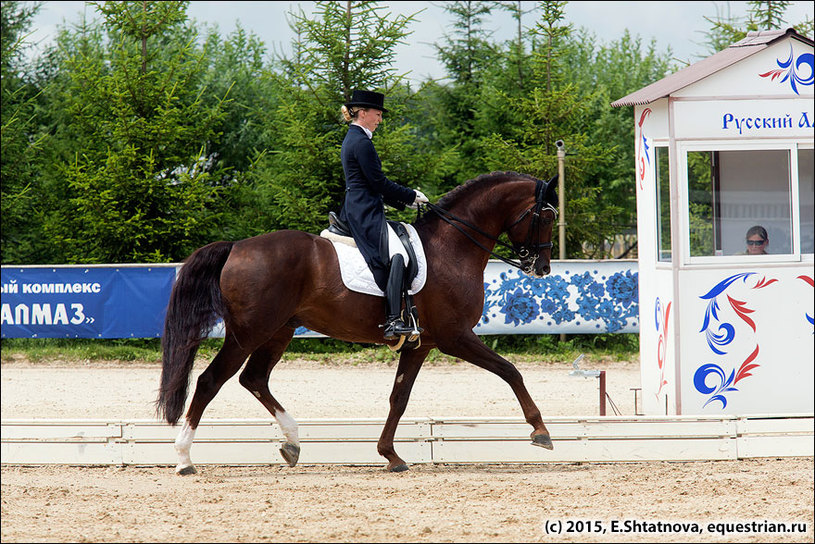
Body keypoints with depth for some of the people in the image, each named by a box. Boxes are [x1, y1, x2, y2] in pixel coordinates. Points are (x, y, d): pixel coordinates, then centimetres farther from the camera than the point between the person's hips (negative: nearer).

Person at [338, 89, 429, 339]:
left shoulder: (352, 139, 20)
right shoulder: (362, 142, -13)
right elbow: (379, 183, -14)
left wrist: (404, 201, 20)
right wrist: (411, 196, -2)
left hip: (356, 211, 11)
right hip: (366, 213, -11)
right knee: (394, 257, -19)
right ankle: (393, 320, -28)